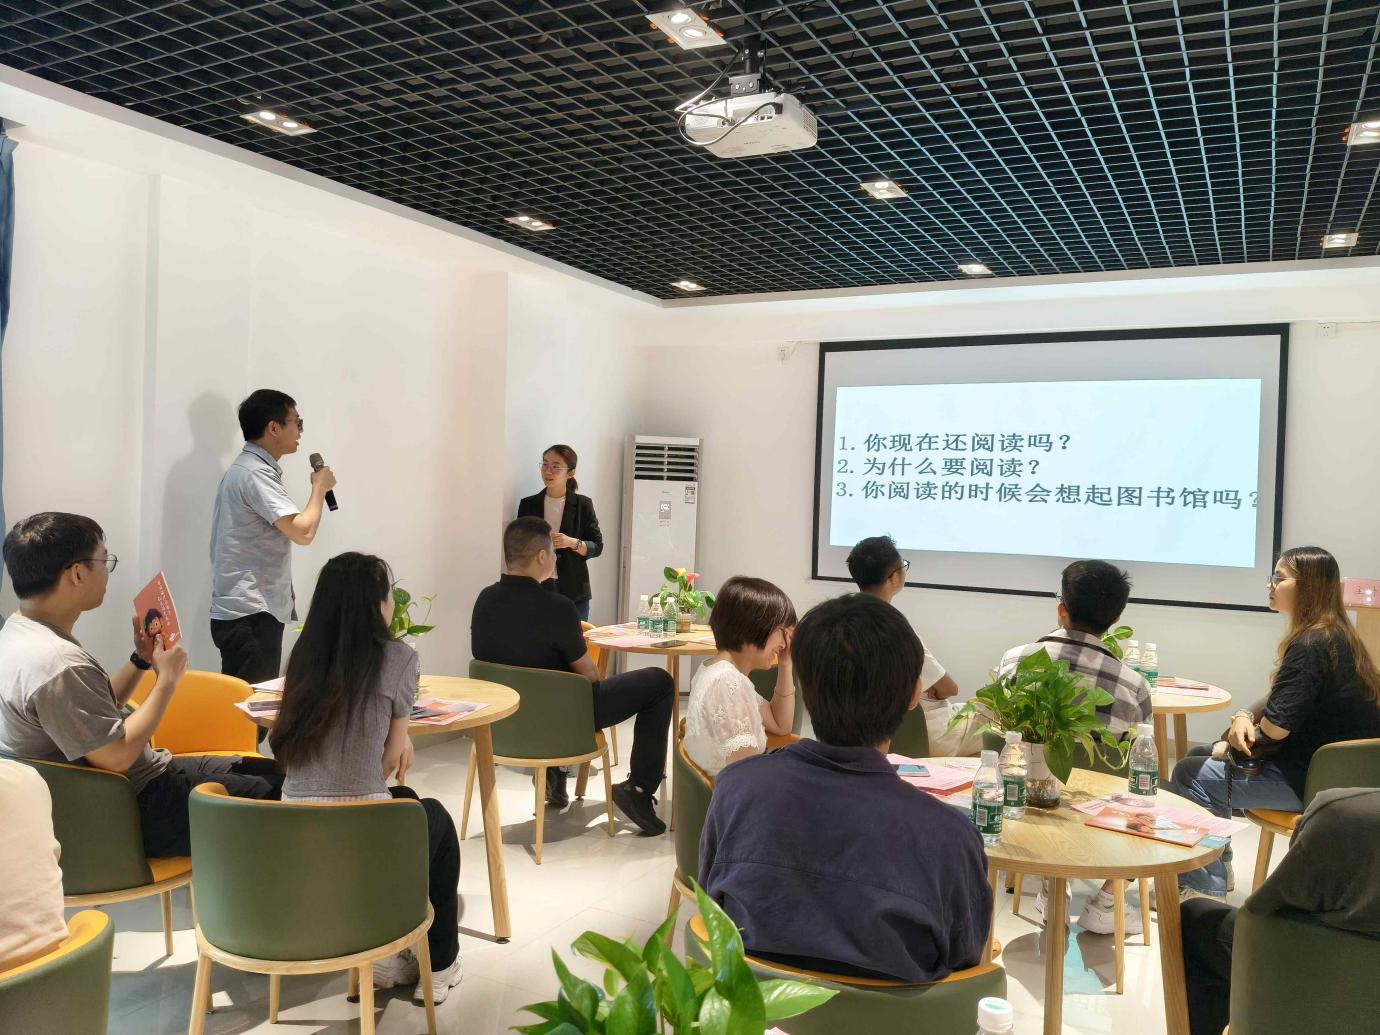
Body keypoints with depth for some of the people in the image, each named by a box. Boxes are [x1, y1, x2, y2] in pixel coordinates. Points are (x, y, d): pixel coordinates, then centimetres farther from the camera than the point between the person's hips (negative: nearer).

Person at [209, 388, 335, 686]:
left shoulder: (247, 468, 18)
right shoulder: (254, 473, -16)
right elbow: (303, 532, -23)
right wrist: (320, 487, -8)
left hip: (245, 610, 10)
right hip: (250, 616, -10)